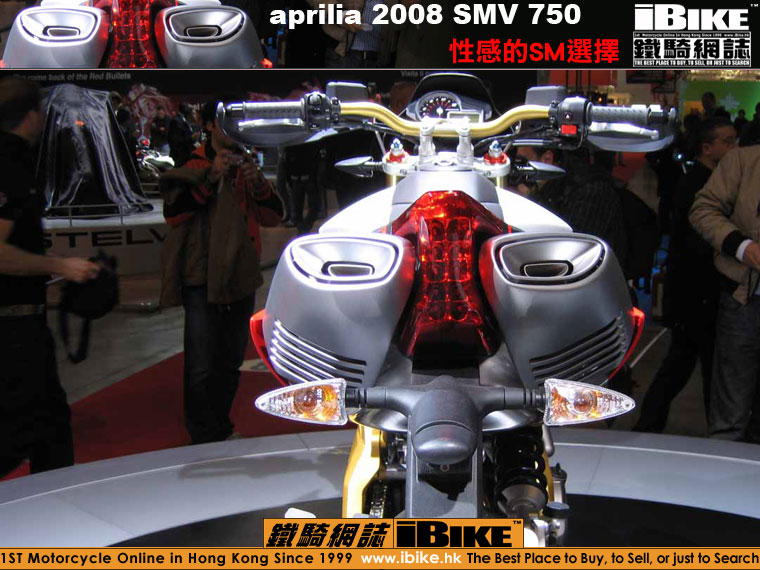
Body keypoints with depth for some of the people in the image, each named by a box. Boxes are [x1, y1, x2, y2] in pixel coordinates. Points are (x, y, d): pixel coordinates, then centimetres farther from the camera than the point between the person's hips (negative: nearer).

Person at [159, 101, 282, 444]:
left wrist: (258, 185, -13)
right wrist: (210, 177, -21)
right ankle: (204, 440, 3)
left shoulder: (246, 168, 13)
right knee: (201, 367, -9)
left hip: (240, 279, 5)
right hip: (201, 280, -5)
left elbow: (273, 217, 6)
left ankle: (221, 428, 32)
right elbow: (173, 213, -13)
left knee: (231, 363, 16)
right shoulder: (192, 166, 0)